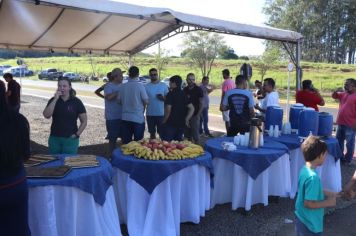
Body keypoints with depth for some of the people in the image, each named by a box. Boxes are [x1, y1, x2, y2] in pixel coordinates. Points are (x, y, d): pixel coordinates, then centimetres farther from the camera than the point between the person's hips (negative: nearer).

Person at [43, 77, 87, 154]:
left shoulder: (76, 102, -3)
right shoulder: (53, 100, 4)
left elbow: (84, 122, 1)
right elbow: (46, 115, -13)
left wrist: (76, 135, -7)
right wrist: (55, 99, -16)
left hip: (70, 139, -2)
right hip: (54, 138, 3)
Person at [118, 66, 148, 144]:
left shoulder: (122, 86, -1)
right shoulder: (140, 86, -11)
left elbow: (119, 101, 7)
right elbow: (146, 101, -8)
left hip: (125, 118, 3)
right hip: (138, 118, -3)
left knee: (126, 143, 11)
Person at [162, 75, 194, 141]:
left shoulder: (171, 94, -11)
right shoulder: (183, 94, 10)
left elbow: (168, 110, -17)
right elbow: (192, 109, 7)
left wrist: (164, 121, -5)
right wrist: (186, 119, 8)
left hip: (171, 124, -7)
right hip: (181, 124, 7)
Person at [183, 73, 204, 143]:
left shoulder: (198, 90, -5)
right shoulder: (185, 90, 8)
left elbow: (201, 103, -6)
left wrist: (198, 115, -14)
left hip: (195, 115, -5)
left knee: (195, 136, -3)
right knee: (187, 136, 12)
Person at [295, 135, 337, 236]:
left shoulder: (304, 169, -2)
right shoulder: (313, 177, -30)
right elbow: (309, 204, -27)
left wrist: (330, 194, 8)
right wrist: (328, 202, -15)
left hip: (301, 218, 9)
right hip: (309, 223, -8)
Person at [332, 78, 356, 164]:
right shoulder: (343, 94, 9)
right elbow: (334, 96, 23)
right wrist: (336, 91, 0)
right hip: (341, 123, 8)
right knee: (339, 141, 17)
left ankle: (347, 159, 17)